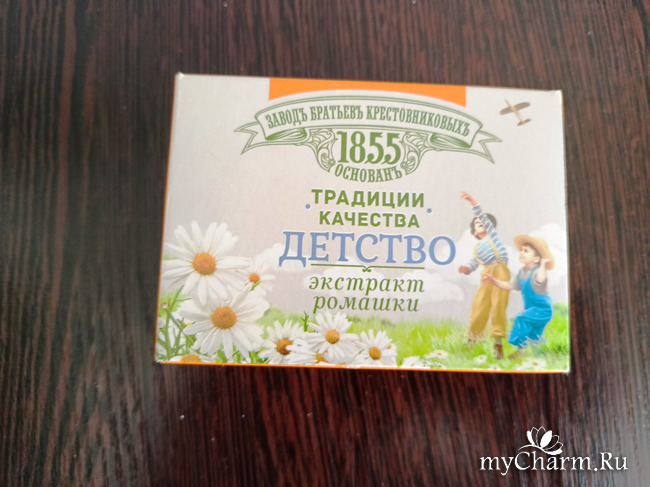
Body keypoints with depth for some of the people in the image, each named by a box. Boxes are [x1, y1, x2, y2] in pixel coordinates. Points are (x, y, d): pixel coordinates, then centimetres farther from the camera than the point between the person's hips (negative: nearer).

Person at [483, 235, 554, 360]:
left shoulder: (537, 271, -27)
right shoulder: (522, 272, -1)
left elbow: (540, 280, -53)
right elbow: (510, 286, 5)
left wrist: (543, 264, -45)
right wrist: (495, 281, -5)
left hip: (542, 308, -9)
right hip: (530, 308, 9)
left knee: (522, 319, -28)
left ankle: (520, 348, -19)